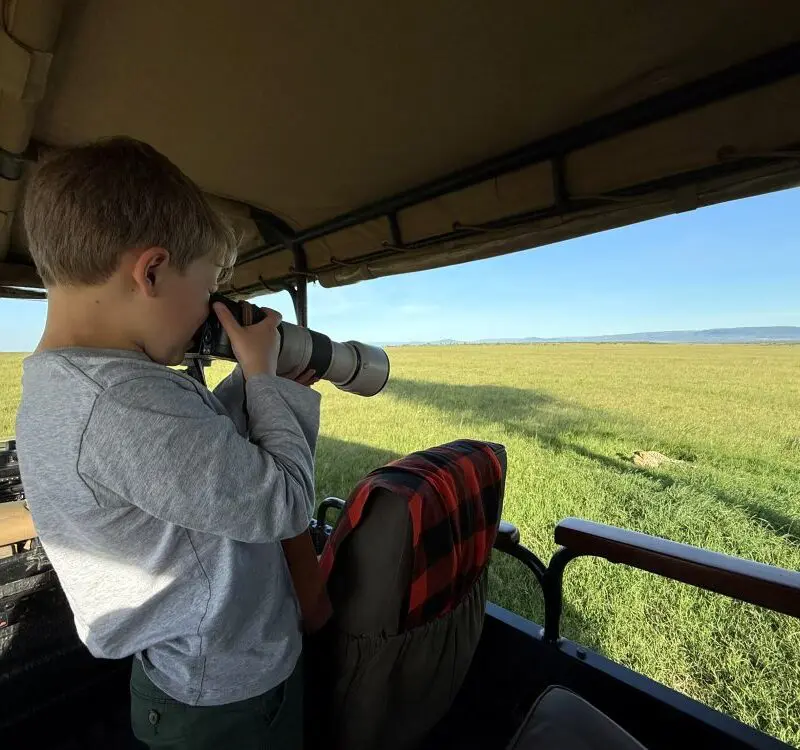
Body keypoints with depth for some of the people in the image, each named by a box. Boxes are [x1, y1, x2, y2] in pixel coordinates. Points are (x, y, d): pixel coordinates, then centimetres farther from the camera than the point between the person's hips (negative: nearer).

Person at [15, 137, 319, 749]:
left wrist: (253, 379, -3)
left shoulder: (52, 389, -4)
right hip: (235, 699, -7)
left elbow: (202, 446, 4)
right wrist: (264, 376, -18)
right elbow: (286, 503, -28)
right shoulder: (128, 405, -36)